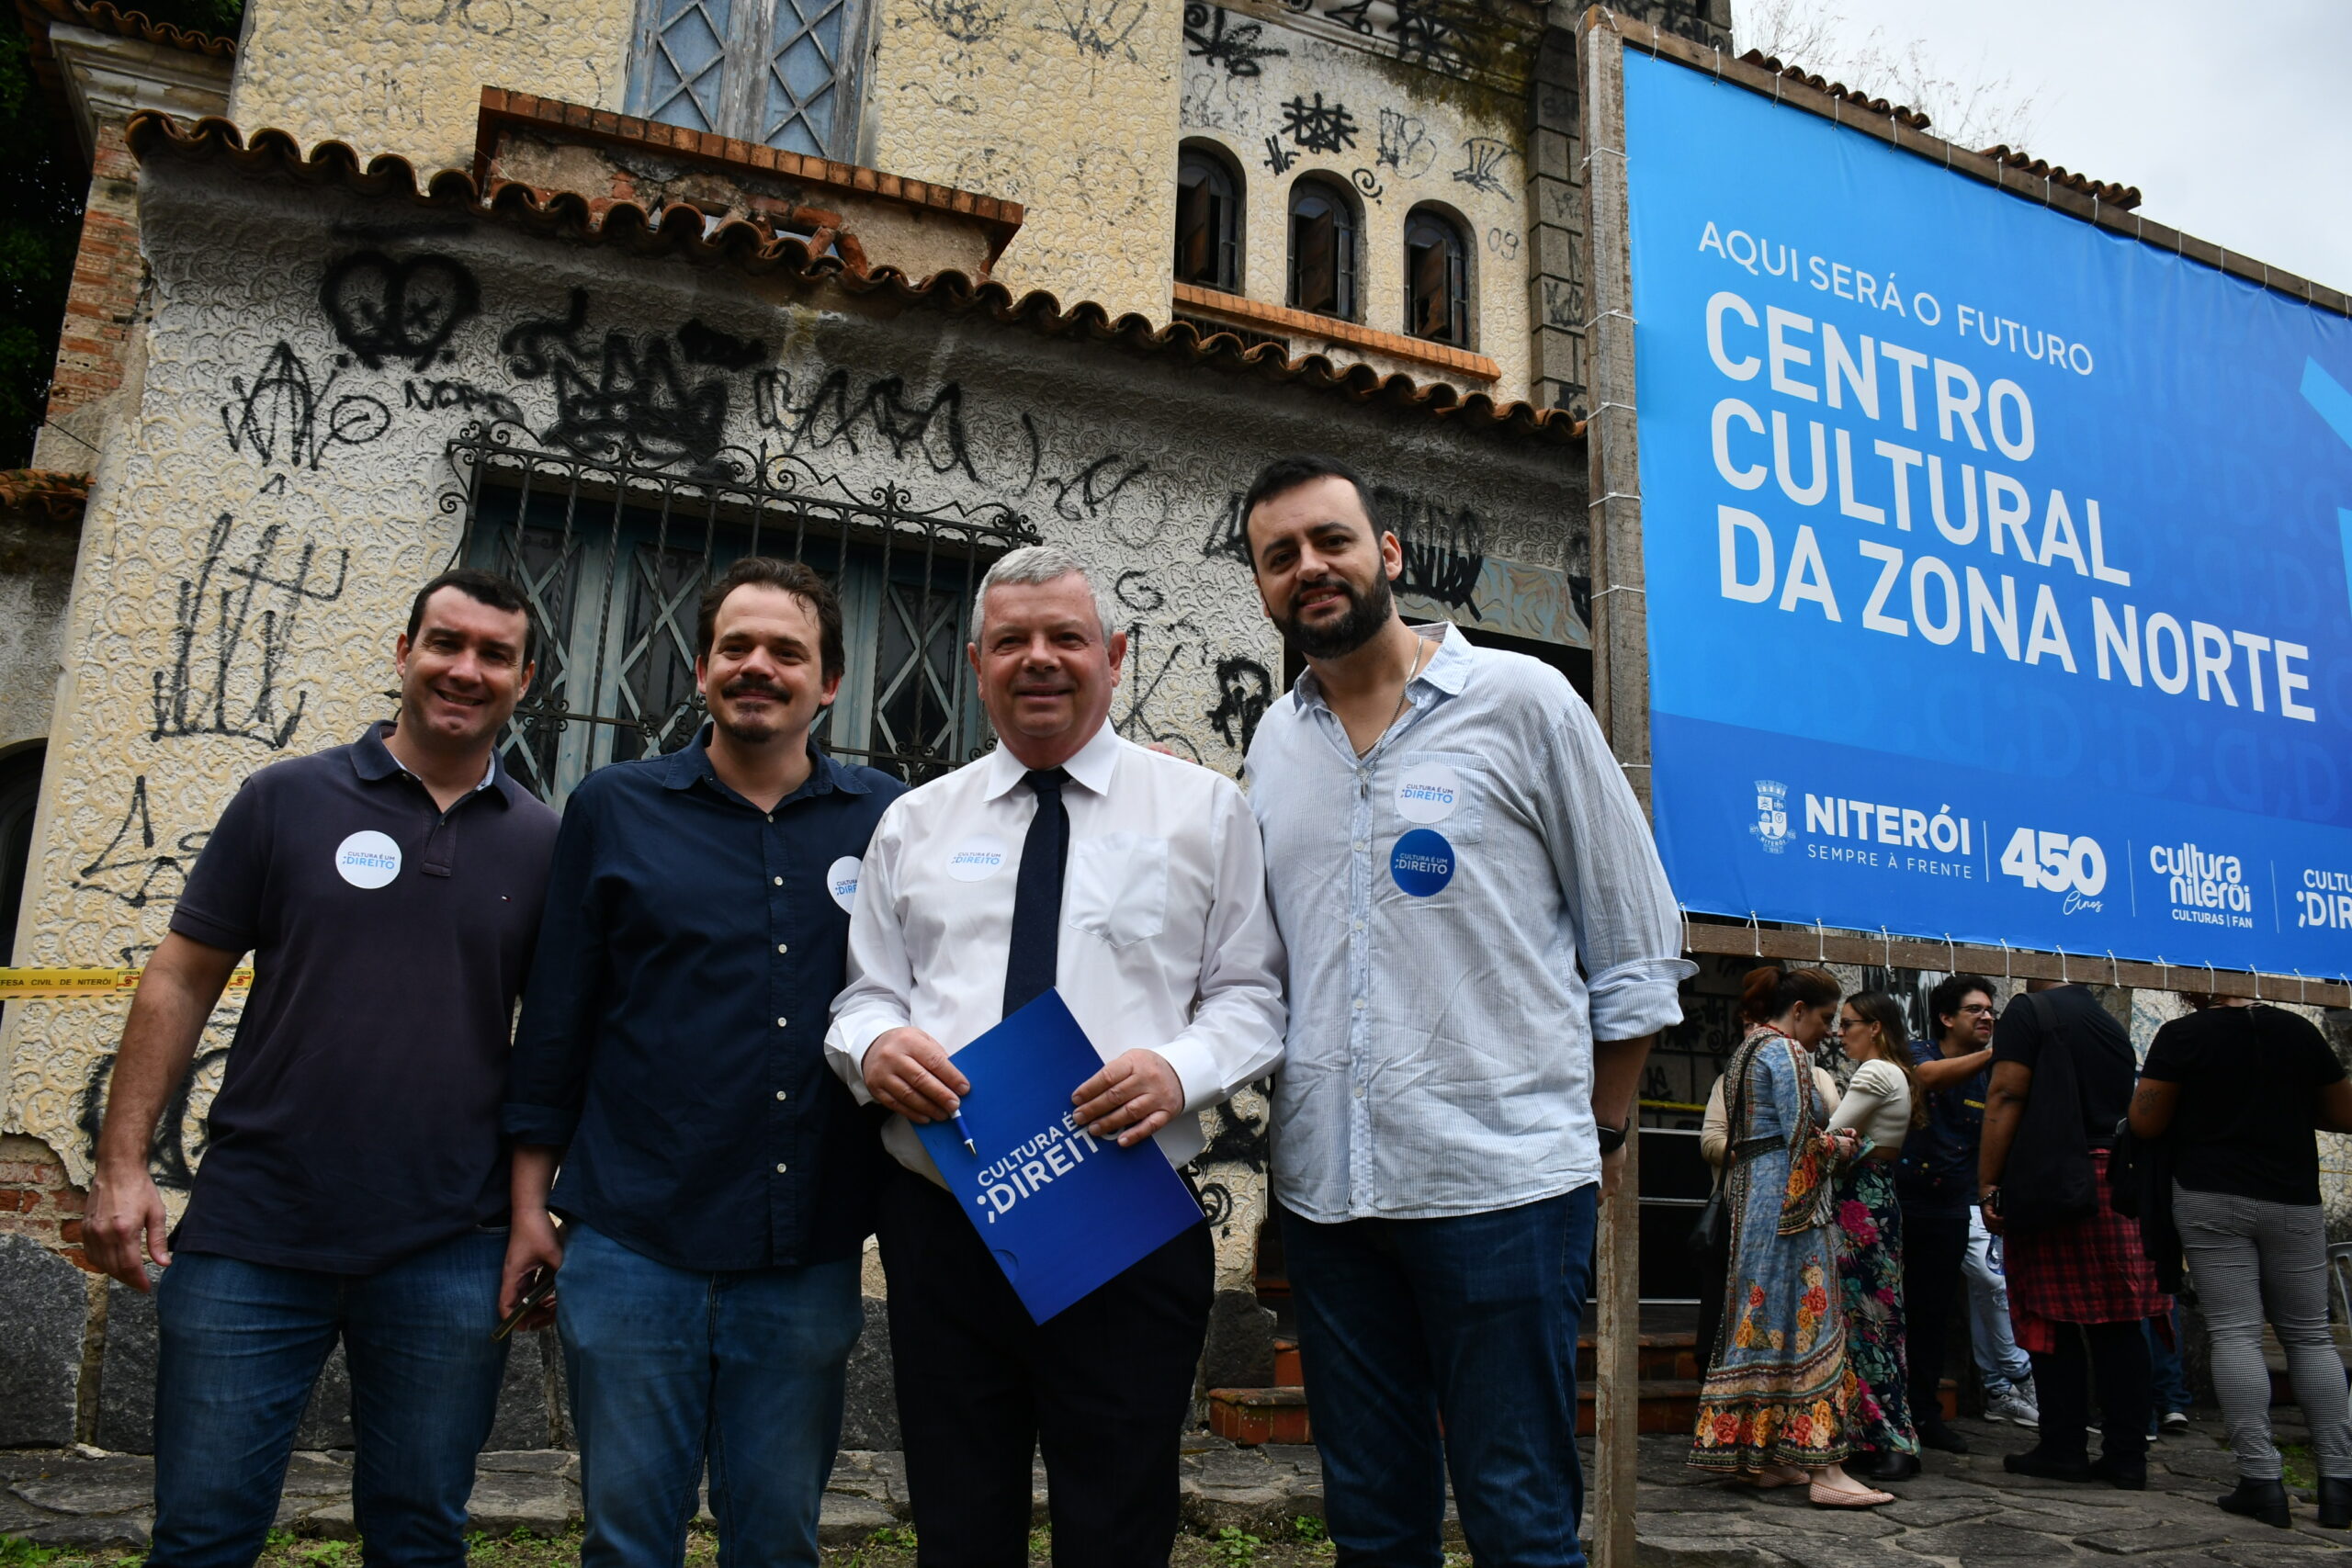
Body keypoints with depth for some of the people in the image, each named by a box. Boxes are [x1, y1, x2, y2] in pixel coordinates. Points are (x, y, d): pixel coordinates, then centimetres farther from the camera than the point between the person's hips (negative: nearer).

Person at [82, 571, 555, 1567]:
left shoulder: (542, 843, 4)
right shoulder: (287, 799, 2)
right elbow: (181, 980, 4)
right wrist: (123, 1161, -3)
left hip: (448, 1255, 1)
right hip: (250, 1240, 0)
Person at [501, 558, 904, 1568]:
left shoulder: (886, 821, 3)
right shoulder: (614, 807, 4)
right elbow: (555, 1018, 6)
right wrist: (529, 1206, 5)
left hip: (808, 1258, 1)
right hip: (632, 1247, 0)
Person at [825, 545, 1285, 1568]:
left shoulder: (1202, 809, 5)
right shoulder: (914, 823, 12)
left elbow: (1251, 992, 2)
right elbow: (864, 992, 13)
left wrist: (1183, 1069, -18)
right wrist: (874, 1044, -10)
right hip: (940, 1227, 2)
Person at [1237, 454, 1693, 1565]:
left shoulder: (1521, 701, -3)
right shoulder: (1274, 745, 9)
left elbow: (1637, 950, 1)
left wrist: (1595, 1138, 3)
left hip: (1502, 1184, -4)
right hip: (1323, 1188, 5)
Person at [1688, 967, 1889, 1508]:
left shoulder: (1747, 1048, 18)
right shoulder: (1785, 1050, -12)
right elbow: (1800, 1138, -17)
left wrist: (1826, 1137, 14)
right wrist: (1836, 1148, 1)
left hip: (1751, 1197, 10)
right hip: (1790, 1202, -10)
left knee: (1762, 1320, 10)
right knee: (1808, 1319, -9)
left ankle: (1760, 1457, 14)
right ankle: (1825, 1470, -8)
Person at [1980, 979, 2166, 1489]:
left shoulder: (2029, 1011, -4)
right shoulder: (2111, 1022, 18)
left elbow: (2006, 1097, -12)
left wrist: (1988, 1183, -11)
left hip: (2050, 1182, -6)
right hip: (2115, 1185, 6)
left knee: (2053, 1324, 0)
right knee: (2117, 1323, 7)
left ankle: (2064, 1450, 4)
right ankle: (2127, 1455, 10)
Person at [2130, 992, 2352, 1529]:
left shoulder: (2182, 1035, -6)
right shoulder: (2299, 1030, 4)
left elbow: (2145, 1123, -6)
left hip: (2211, 1200, -3)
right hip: (2292, 1201, 3)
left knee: (2235, 1335, -2)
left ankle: (2261, 1480, -4)